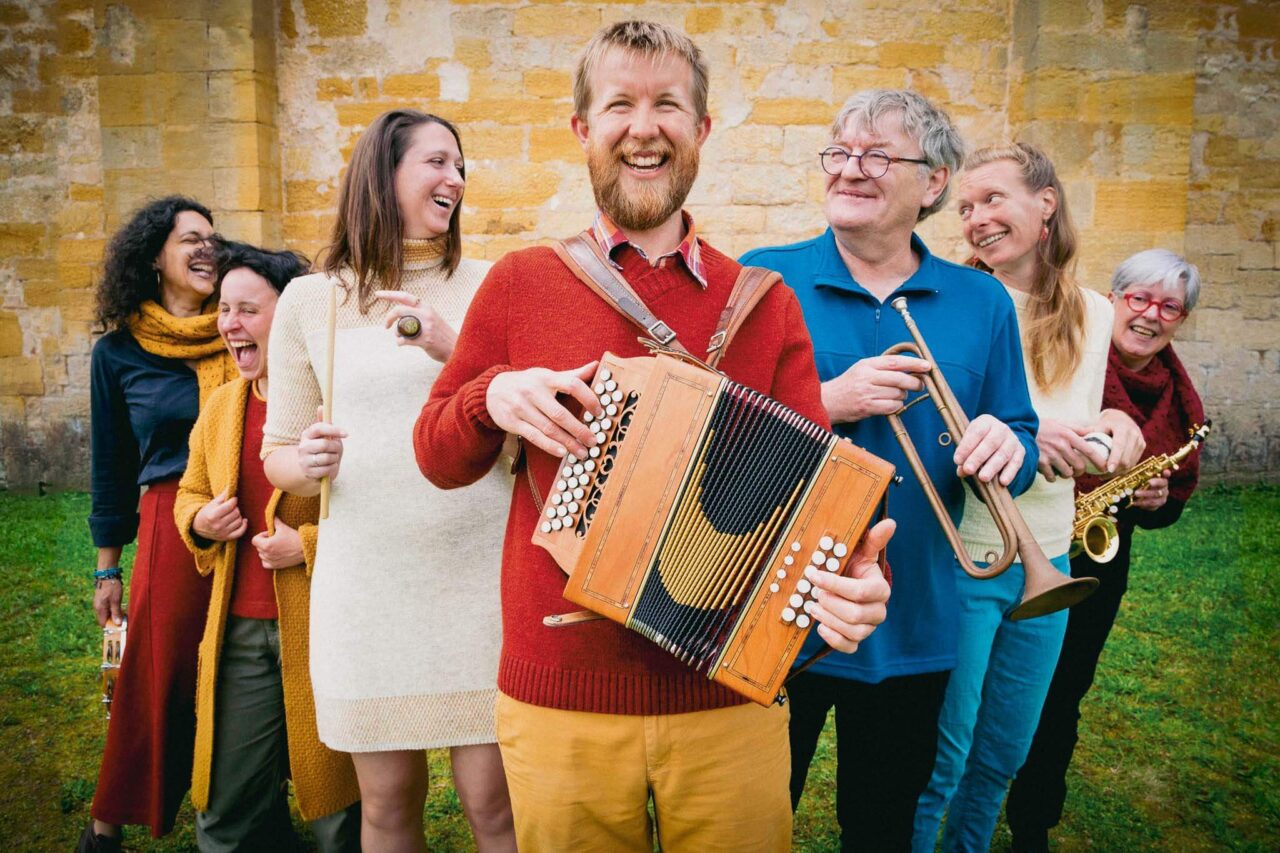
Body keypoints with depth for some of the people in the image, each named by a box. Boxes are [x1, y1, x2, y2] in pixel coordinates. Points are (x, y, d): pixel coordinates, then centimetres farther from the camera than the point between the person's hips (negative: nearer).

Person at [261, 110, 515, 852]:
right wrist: (307, 463, -12)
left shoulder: (489, 286, 3)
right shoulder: (309, 301, 5)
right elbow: (278, 452, 11)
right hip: (366, 579, 1)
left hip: (481, 573, 0)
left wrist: (458, 354, -15)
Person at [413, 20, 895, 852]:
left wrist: (852, 573, -22)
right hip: (559, 704, 0)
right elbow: (438, 456, 6)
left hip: (731, 701, 1)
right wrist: (493, 397, -15)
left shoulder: (765, 305, 1)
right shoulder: (520, 283, 0)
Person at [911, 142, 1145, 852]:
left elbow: (1070, 440, 12)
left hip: (1049, 563, 6)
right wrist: (1021, 440, -31)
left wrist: (1112, 427, -10)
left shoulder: (1091, 313, 4)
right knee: (939, 759, 6)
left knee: (1003, 755, 21)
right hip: (962, 559, -5)